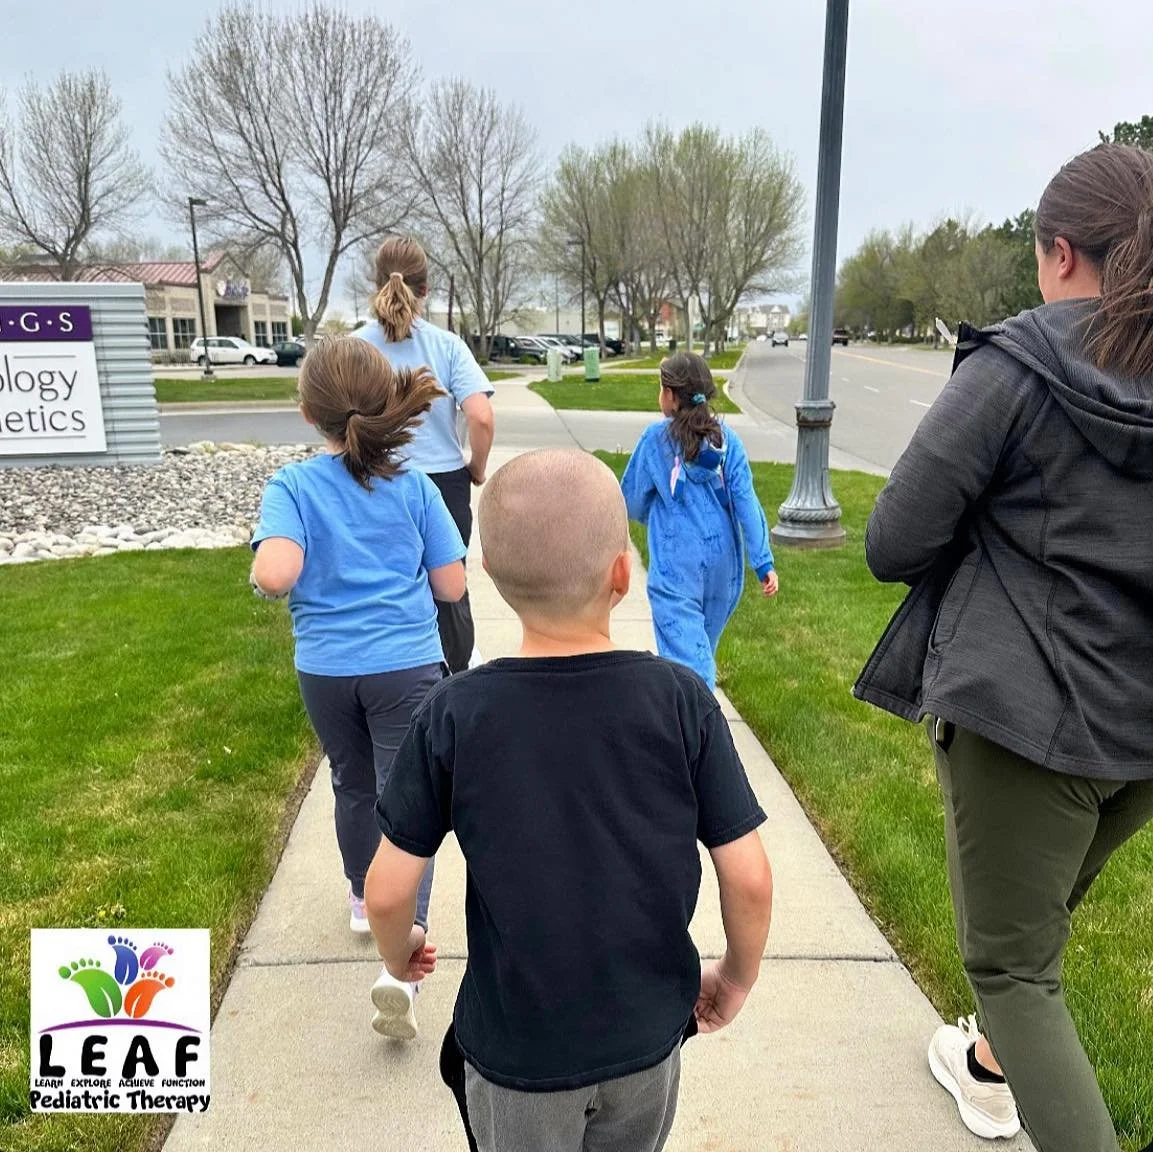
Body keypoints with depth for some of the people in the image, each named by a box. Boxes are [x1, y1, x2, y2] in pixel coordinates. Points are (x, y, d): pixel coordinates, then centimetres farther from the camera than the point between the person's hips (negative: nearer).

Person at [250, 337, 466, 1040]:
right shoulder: (415, 486, -4)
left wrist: (265, 575, -1)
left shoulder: (292, 487, -7)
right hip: (408, 666, -1)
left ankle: (365, 899, 46)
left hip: (325, 670, 2)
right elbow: (452, 586, -3)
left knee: (354, 788, 23)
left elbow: (275, 575, -23)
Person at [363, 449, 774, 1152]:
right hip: (647, 1036, 1)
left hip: (516, 1048, -1)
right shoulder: (682, 700, -19)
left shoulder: (454, 715, -19)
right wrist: (738, 977, 5)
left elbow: (389, 891, -13)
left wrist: (399, 956, 9)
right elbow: (749, 878, -14)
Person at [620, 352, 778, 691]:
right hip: (722, 561, 4)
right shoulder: (726, 439, 0)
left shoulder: (656, 438, -6)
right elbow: (746, 501, -5)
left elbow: (633, 501, 2)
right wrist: (764, 561, -6)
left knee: (686, 652, -6)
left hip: (675, 565, -4)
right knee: (703, 646, 22)